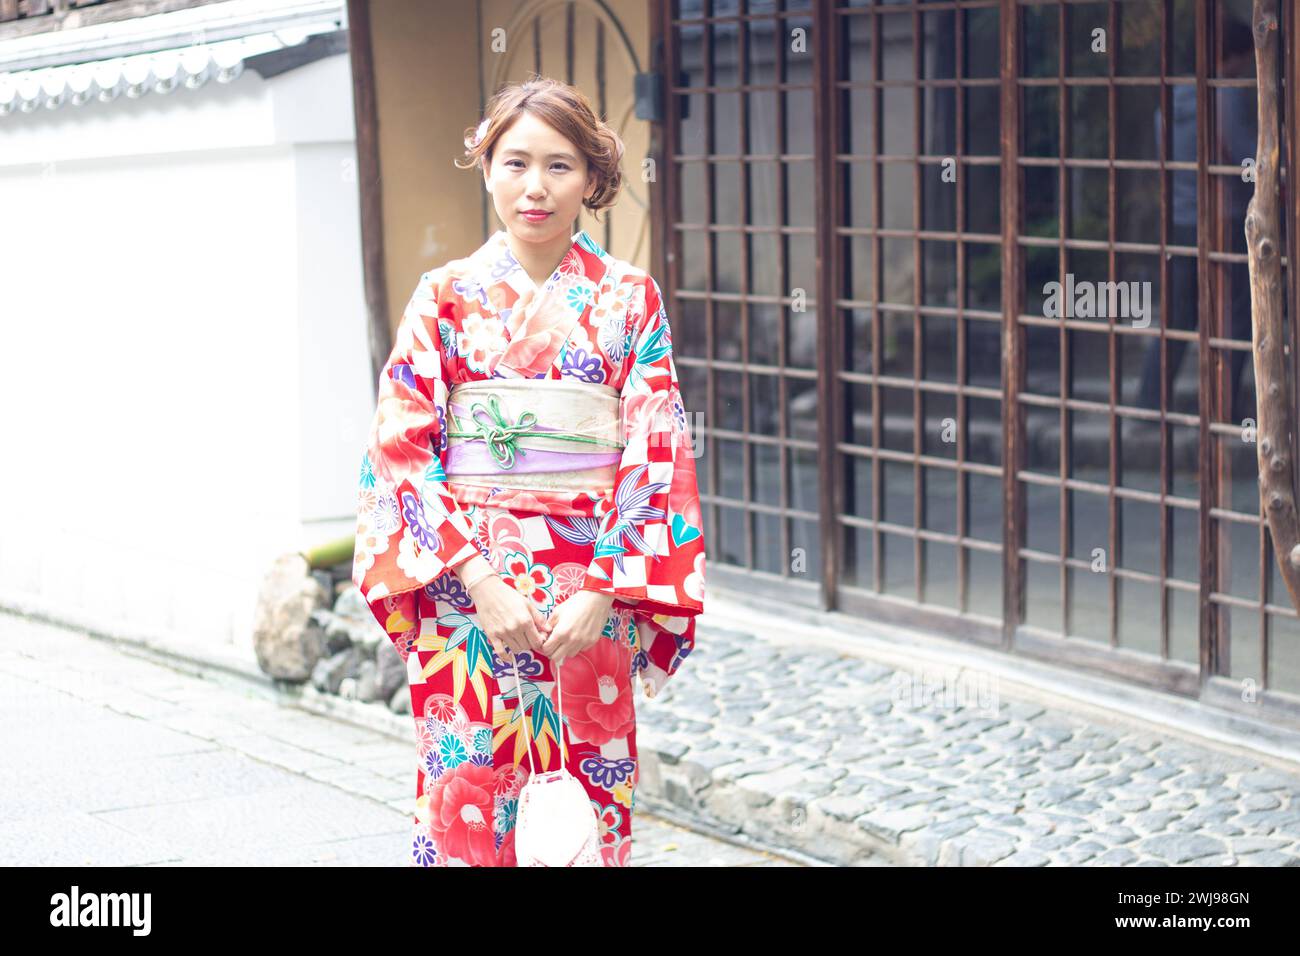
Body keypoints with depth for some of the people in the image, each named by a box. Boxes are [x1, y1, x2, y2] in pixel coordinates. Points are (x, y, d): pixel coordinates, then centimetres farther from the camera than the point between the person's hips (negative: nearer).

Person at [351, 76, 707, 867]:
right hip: (467, 588, 0)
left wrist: (601, 595, -11)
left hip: (592, 589, 0)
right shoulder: (446, 297, 4)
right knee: (467, 799, -1)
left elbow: (654, 456, 0)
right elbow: (404, 450, -2)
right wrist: (482, 580, -12)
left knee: (587, 801, 2)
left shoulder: (629, 298, 4)